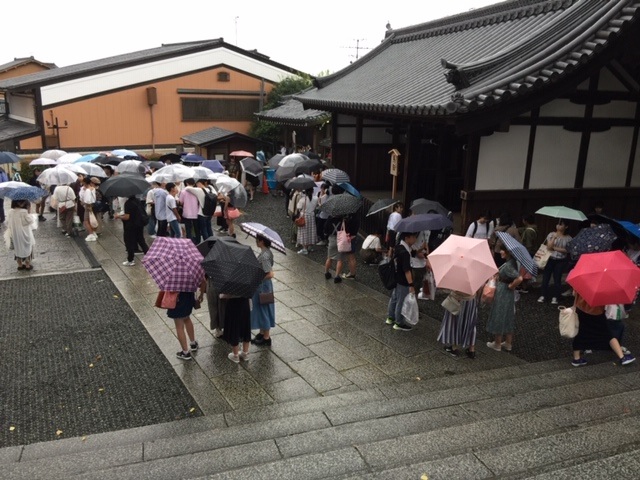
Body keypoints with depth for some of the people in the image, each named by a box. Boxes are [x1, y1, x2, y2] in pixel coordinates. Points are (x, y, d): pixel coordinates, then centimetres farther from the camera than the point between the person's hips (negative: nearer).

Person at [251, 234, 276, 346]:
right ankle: (262, 333, 35)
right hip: (265, 286, 9)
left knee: (263, 310, 4)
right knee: (262, 310, 21)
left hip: (262, 286, -9)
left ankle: (266, 338, 18)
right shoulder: (267, 252, 2)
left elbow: (270, 274, -30)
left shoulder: (264, 256, -26)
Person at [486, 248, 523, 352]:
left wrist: (511, 286, -20)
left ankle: (497, 344, 19)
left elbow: (519, 278, -35)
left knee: (499, 317, 6)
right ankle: (508, 343, 29)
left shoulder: (508, 265, -26)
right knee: (508, 318, 17)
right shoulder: (511, 262, 2)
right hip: (508, 295, 9)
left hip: (503, 294, -9)